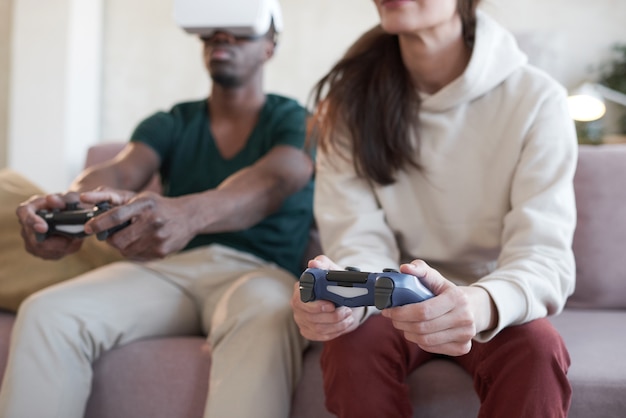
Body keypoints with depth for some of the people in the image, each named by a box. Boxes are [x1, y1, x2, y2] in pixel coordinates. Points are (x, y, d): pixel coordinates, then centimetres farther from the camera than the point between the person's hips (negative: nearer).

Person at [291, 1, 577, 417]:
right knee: (351, 341, -30)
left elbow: (545, 256, -20)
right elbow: (361, 240, -12)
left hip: (495, 304, -1)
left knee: (537, 349, -32)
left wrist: (482, 305, -44)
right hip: (391, 303, 2)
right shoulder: (350, 97, -7)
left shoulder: (536, 98, -13)